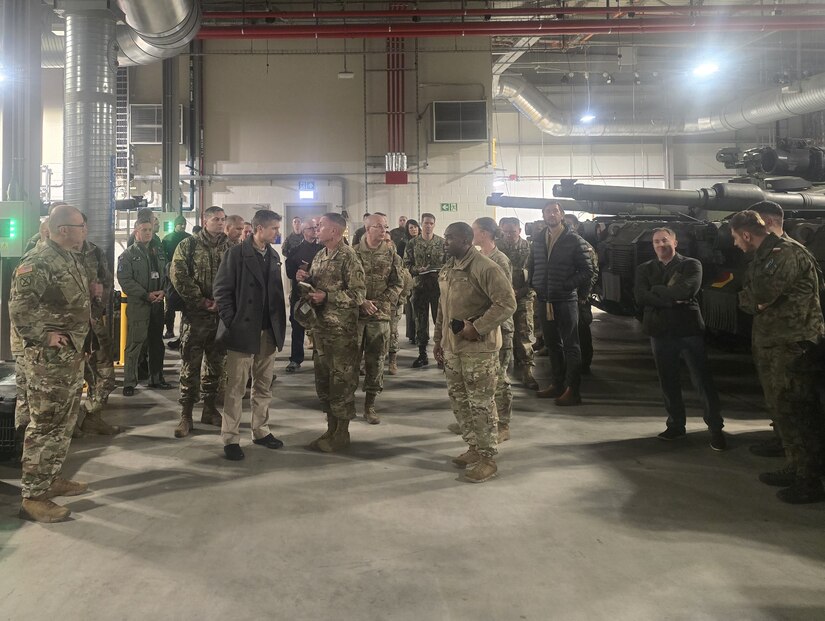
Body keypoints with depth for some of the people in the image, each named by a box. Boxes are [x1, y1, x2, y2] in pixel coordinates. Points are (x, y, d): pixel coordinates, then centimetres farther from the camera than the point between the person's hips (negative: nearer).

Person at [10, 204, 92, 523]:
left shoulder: (71, 258, 12)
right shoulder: (38, 260, -17)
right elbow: (18, 307, -23)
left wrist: (90, 293, 7)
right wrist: (43, 336, -20)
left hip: (72, 354, 10)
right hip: (49, 357, -10)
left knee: (64, 423, 17)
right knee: (45, 425, -5)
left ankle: (51, 478, 30)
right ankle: (34, 497, 2)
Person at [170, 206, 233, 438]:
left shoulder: (229, 248, 9)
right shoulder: (188, 245, 0)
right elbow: (178, 275, -8)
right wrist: (201, 301, -11)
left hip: (221, 313, 4)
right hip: (195, 314, -4)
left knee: (216, 364, 11)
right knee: (191, 364, -2)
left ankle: (209, 408, 23)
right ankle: (186, 414, 6)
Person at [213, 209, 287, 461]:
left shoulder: (273, 256, 10)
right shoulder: (237, 254, -8)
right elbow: (221, 290, -9)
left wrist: (279, 324, 7)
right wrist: (231, 321, -12)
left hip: (268, 331, 6)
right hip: (243, 330, -6)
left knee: (264, 386, 13)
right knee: (236, 387, 1)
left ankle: (261, 431, 25)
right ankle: (231, 439, 8)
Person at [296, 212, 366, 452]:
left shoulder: (348, 256, -12)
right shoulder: (319, 256, 13)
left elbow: (358, 294, -16)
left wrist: (326, 296, -21)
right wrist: (306, 279, 1)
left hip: (342, 328, -8)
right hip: (321, 325, 8)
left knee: (341, 379, 0)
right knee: (322, 378, 13)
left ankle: (342, 433, 10)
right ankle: (331, 428, 25)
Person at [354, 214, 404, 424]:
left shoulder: (391, 253, 3)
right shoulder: (354, 252, -1)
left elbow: (398, 283, 2)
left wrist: (380, 302, -11)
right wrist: (361, 302, -14)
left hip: (380, 314, 1)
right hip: (355, 312, -1)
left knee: (376, 360, 5)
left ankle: (370, 405, 15)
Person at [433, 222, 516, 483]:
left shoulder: (485, 268, -17)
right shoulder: (447, 268, 11)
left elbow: (507, 303, -21)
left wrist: (477, 327, -23)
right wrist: (438, 338, 17)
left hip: (478, 348, -8)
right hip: (452, 346, 8)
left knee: (481, 403, 0)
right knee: (458, 398, 16)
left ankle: (488, 458, 13)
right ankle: (474, 447, 32)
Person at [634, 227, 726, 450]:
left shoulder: (691, 265, 0)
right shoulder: (644, 269, 9)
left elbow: (687, 290, -19)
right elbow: (641, 298, -8)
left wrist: (656, 290, -8)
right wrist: (672, 298, -15)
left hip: (689, 329, -3)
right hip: (660, 332, 3)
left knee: (702, 380, -2)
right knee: (668, 381, 11)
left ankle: (716, 428, 7)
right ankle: (676, 425, 25)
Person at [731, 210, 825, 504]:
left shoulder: (787, 254, -16)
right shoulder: (763, 257, 16)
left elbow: (761, 293, -26)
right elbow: (748, 299, 15)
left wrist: (749, 296, -5)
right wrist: (752, 301, -6)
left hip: (791, 346, -10)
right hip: (772, 344, 10)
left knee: (795, 413, -6)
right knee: (783, 410, 17)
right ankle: (795, 469, 29)